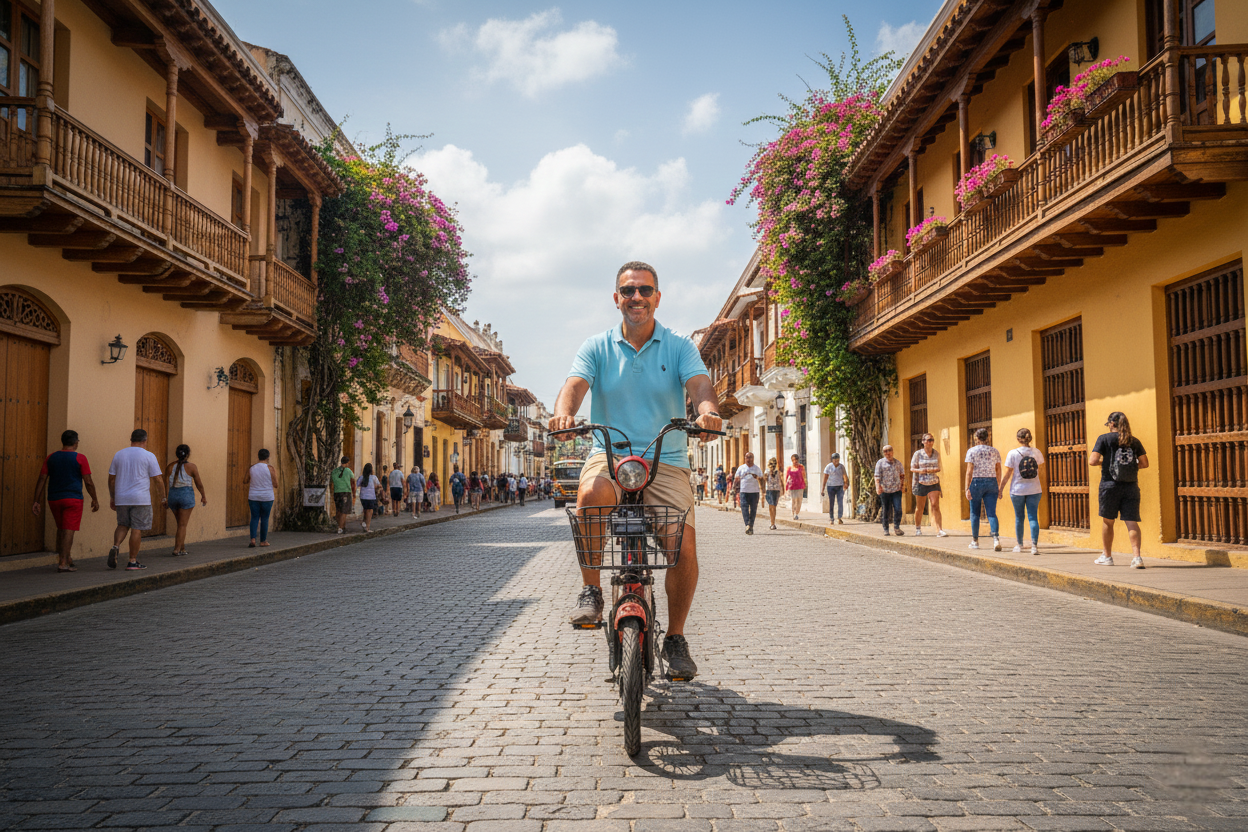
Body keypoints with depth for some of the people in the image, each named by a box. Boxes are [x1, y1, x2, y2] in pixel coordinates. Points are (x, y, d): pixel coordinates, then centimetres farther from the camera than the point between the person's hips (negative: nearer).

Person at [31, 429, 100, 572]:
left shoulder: (51, 457, 6)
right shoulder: (80, 458, -6)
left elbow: (41, 479, 2)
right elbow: (88, 482, -9)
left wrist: (37, 501, 4)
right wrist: (95, 499, 1)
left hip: (54, 499, 5)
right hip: (73, 499, -5)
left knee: (61, 529, 18)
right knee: (68, 530, -4)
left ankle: (67, 559, 24)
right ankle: (63, 563, -9)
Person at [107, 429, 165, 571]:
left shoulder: (119, 454, 8)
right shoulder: (148, 456, -4)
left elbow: (111, 478, 11)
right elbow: (158, 479, -5)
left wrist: (112, 498, 19)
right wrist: (162, 498, 3)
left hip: (121, 499, 4)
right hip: (141, 499, -4)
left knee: (123, 525, 19)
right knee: (137, 529, 1)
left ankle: (115, 547, -7)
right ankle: (133, 561, 3)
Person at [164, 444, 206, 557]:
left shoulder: (170, 466, 5)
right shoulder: (191, 466, -4)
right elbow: (199, 483, 1)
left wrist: (164, 499, 12)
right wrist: (203, 496, 10)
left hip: (173, 495, 4)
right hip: (186, 495, -4)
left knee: (180, 523, 17)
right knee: (183, 525, -1)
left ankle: (182, 548, 18)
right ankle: (176, 550, -7)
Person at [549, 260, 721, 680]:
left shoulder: (679, 347, 6)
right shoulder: (597, 347, 7)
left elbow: (700, 384, -11)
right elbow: (575, 384, -9)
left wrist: (708, 410, -35)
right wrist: (564, 411, -33)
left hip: (666, 461, 0)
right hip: (609, 455, 0)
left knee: (684, 545, -17)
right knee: (590, 495, -35)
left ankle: (675, 638, 7)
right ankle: (591, 590, -13)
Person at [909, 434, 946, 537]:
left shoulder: (936, 453, 4)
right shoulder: (918, 453, -4)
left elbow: (938, 468, 10)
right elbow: (912, 468, -2)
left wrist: (935, 470, -13)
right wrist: (919, 470, -23)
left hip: (934, 483, 1)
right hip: (921, 483, -1)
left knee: (935, 506, -13)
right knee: (919, 507, 9)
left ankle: (939, 530, -18)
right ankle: (918, 528, 30)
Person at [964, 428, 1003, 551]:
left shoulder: (972, 451, -5)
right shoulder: (995, 451, 5)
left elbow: (969, 471, -10)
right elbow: (998, 471, 6)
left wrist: (967, 488, -9)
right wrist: (999, 489, 13)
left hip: (976, 482, -2)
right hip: (991, 483, 2)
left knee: (975, 513, 11)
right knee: (991, 513, 0)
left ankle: (975, 541, 19)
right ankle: (996, 538, -21)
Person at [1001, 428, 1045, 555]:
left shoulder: (1012, 454, -11)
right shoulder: (1036, 453, -2)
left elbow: (1007, 474, -8)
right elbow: (1042, 465, 19)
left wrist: (1001, 488, 2)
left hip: (1017, 489, -1)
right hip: (1034, 490, 1)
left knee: (1019, 517, 12)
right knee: (1033, 517, 0)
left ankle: (1019, 545, 25)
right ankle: (1034, 545, -14)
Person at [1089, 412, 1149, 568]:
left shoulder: (1104, 438, -3)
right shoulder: (1134, 441, 8)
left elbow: (1092, 461, -10)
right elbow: (1145, 463, 8)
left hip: (1110, 484, -2)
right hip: (1131, 486, 3)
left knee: (1107, 522, 12)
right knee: (1132, 522, 0)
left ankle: (1107, 556, 22)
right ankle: (1136, 556, -15)